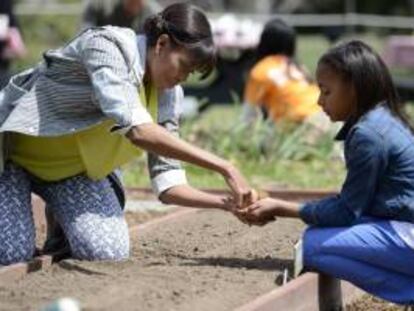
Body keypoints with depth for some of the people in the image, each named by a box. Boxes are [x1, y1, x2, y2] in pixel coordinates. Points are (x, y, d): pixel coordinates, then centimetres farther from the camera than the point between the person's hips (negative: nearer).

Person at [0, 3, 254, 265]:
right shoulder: (106, 45, -28)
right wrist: (224, 168, -43)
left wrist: (227, 203, -26)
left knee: (110, 252, -19)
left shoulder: (168, 95, -7)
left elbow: (168, 186, -8)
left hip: (74, 165, 5)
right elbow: (136, 128, -42)